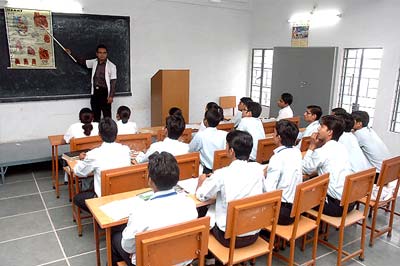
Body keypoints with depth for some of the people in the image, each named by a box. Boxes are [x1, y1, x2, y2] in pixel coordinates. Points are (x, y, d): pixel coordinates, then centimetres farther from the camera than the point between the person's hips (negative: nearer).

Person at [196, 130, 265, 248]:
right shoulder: (258, 169, -8)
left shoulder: (222, 174, -21)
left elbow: (200, 195, -6)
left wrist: (201, 180, 18)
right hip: (254, 235, 5)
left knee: (206, 211, 23)